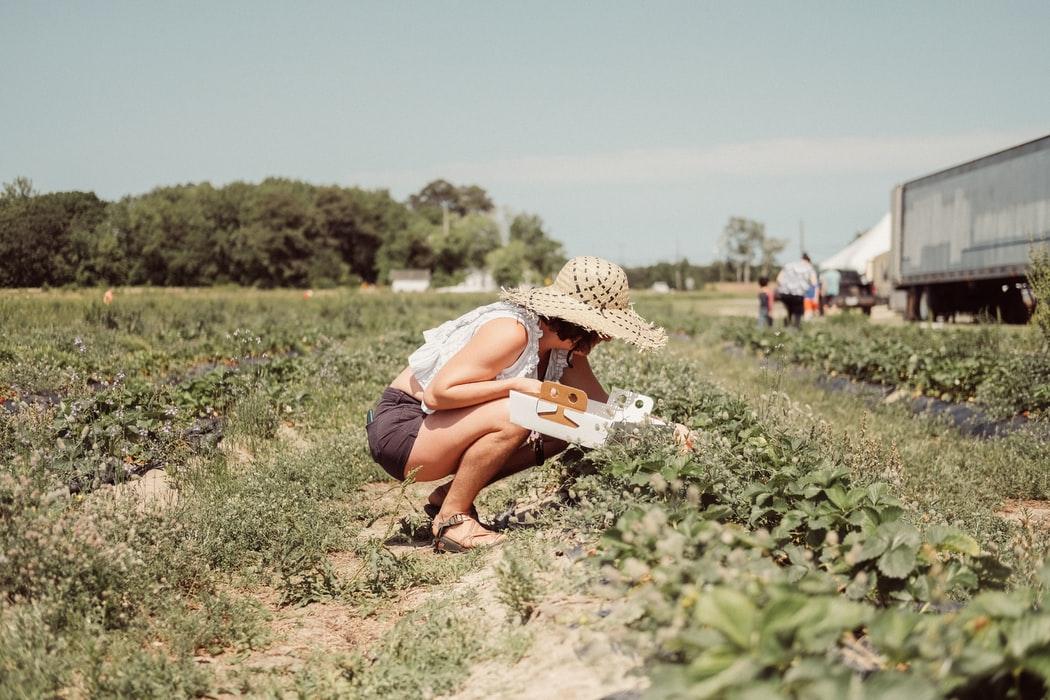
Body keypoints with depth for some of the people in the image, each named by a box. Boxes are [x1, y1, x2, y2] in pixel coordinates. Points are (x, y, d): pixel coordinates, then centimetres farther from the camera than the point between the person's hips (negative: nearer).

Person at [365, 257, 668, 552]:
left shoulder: (564, 349, 2)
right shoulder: (512, 332, -26)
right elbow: (437, 393, -27)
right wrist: (515, 385, -30)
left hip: (437, 425, 9)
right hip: (399, 426, -9)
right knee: (512, 417, -31)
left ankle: (449, 495, 6)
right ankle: (451, 518, -14)